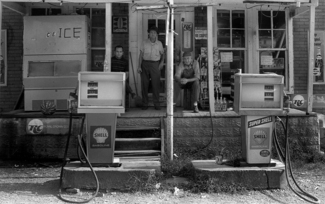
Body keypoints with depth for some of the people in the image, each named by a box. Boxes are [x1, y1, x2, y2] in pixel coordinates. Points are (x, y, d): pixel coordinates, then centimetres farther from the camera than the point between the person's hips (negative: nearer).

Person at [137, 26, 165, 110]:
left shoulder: (159, 43, 6)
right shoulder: (144, 42, 3)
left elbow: (162, 54, 17)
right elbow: (141, 55, 3)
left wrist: (162, 61, 0)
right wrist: (139, 66, -2)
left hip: (155, 64, 0)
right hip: (145, 63, 0)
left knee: (156, 84, -3)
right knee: (144, 84, 1)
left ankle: (156, 104, 4)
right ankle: (145, 104, 9)